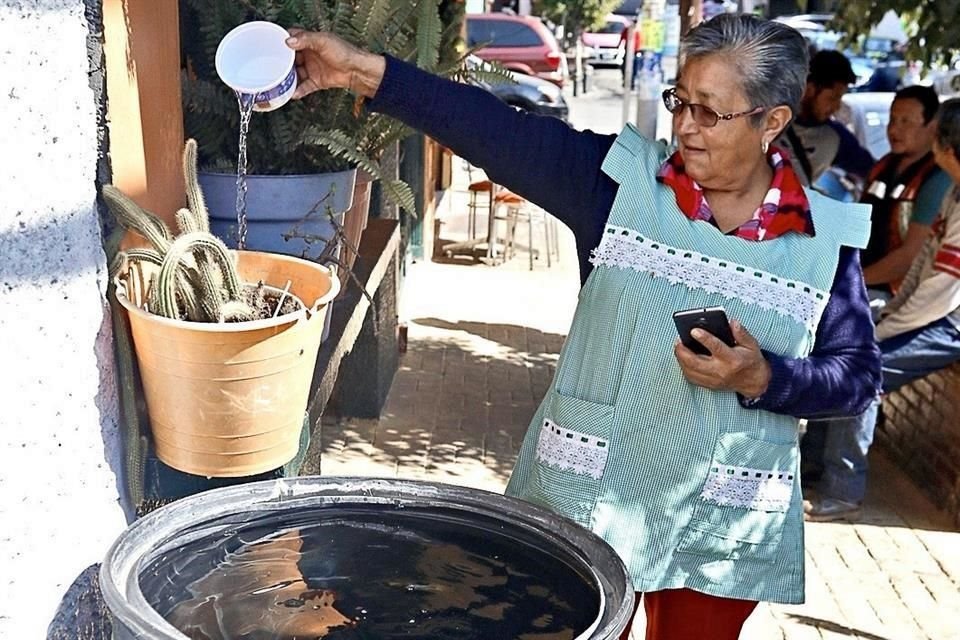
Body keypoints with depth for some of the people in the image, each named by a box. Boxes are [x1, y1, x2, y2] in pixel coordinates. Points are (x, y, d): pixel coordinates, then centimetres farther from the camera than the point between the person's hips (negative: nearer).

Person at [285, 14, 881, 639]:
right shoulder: (622, 179, -8)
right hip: (586, 500, 0)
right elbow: (494, 130, -15)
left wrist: (763, 378, -19)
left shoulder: (828, 238, -5)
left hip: (723, 528, 1)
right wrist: (362, 70, -22)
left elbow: (859, 376, 0)